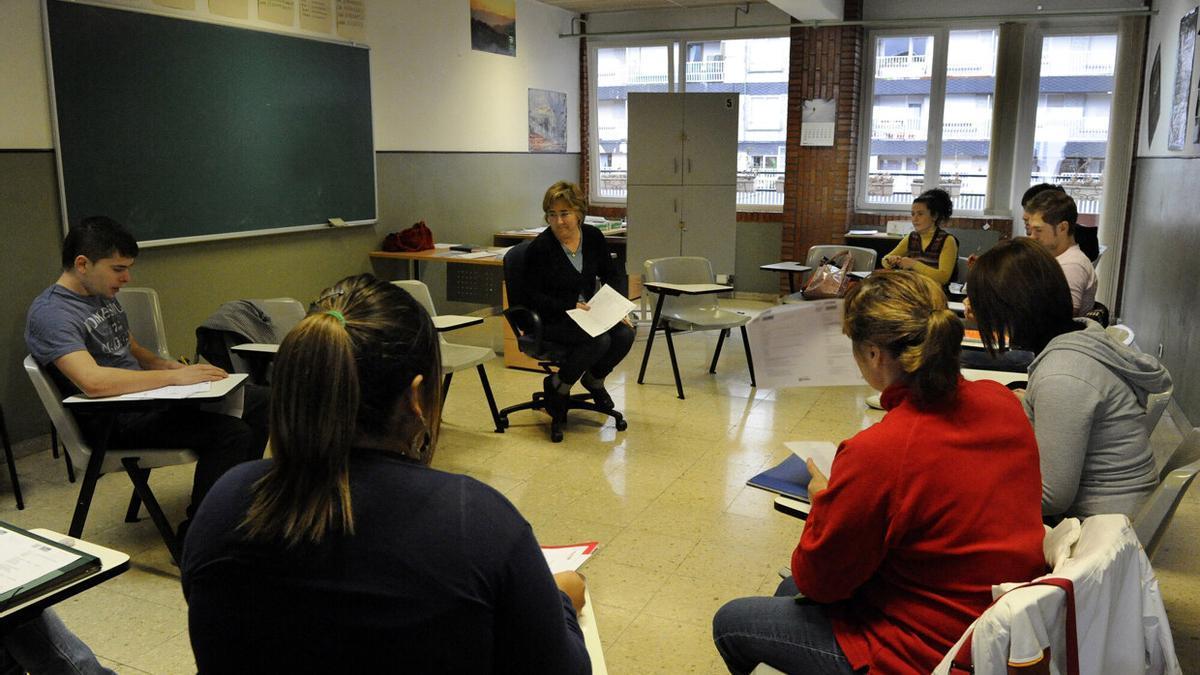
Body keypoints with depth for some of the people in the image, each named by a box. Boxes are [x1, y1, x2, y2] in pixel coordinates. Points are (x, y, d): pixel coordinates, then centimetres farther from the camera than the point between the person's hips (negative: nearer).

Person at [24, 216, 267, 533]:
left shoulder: (104, 295, 12)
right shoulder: (50, 313, -18)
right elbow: (93, 381, -33)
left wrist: (168, 365, 4)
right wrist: (174, 377, -27)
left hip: (144, 399, 10)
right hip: (111, 422, -10)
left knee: (257, 405, 9)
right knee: (230, 433, -27)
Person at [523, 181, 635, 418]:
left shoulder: (593, 237, 0)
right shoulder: (540, 247, -15)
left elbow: (611, 274, 12)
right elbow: (535, 297, -12)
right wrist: (571, 307, -23)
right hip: (552, 319, -5)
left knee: (625, 333, -21)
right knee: (599, 340, -30)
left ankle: (594, 379, 8)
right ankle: (557, 386, -5)